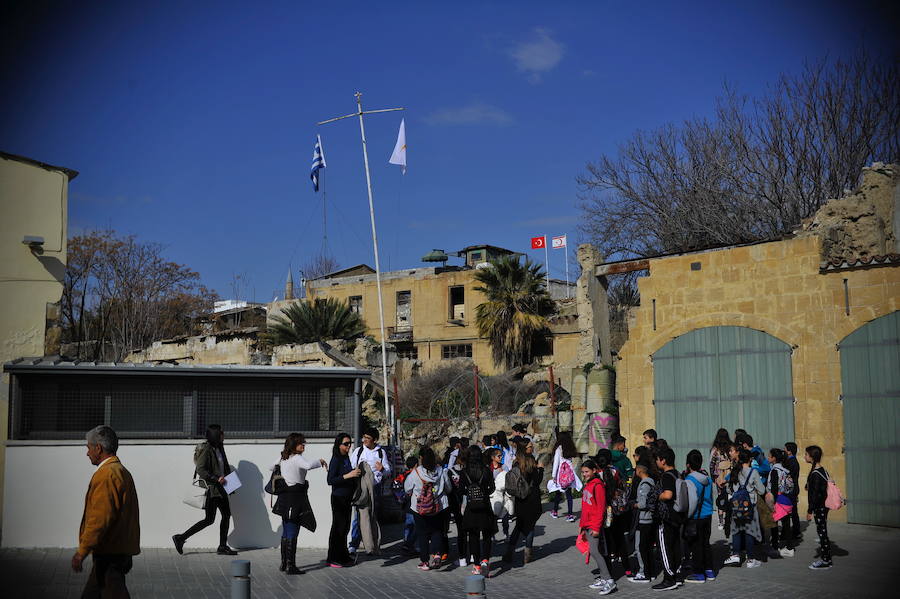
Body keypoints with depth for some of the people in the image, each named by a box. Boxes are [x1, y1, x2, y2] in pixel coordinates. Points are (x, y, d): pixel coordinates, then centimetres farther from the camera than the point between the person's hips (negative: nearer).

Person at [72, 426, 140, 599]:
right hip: (122, 550, 10)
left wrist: (82, 551, -19)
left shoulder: (105, 475, -16)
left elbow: (100, 518, -23)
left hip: (110, 554, -10)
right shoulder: (122, 472, 16)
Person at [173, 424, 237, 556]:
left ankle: (222, 547, 16)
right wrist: (216, 479, -26)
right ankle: (180, 538, 2)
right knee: (209, 519, -6)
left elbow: (225, 466, 22)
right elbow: (200, 470, -22)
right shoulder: (206, 449, -16)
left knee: (226, 514, 8)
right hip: (210, 488, -9)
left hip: (220, 488, 9)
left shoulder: (219, 448, 11)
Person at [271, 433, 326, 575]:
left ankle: (284, 563, 24)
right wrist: (320, 462, -18)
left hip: (285, 499, 8)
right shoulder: (297, 458, -15)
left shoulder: (282, 457, 10)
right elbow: (308, 465, -34)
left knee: (286, 532, 17)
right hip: (296, 497, -8)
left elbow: (272, 467, 27)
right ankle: (290, 566, -4)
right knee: (293, 533, -5)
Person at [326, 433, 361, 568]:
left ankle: (343, 557, 21)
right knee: (338, 527, -5)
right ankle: (333, 559, 1)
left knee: (345, 527, 12)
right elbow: (330, 480, -20)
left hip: (347, 498, 8)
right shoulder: (336, 460, -13)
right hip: (338, 498, -8)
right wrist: (348, 475, -24)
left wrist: (356, 474, 6)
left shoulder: (346, 458, 11)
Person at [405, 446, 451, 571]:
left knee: (423, 534, 10)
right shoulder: (441, 471, -7)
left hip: (420, 508, -2)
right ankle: (437, 554, -9)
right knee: (437, 531, 13)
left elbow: (407, 488, -1)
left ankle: (425, 561, 13)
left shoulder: (416, 472, -14)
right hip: (439, 507, 2)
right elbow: (448, 488, 5)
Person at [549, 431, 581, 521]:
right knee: (569, 493, 3)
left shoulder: (559, 448, -8)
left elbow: (556, 462, -8)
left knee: (558, 492, 13)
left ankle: (555, 512, 27)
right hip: (570, 473, 3)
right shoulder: (571, 449, 6)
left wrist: (553, 475, -6)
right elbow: (572, 460, 4)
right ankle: (570, 514, -3)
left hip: (561, 473, -3)